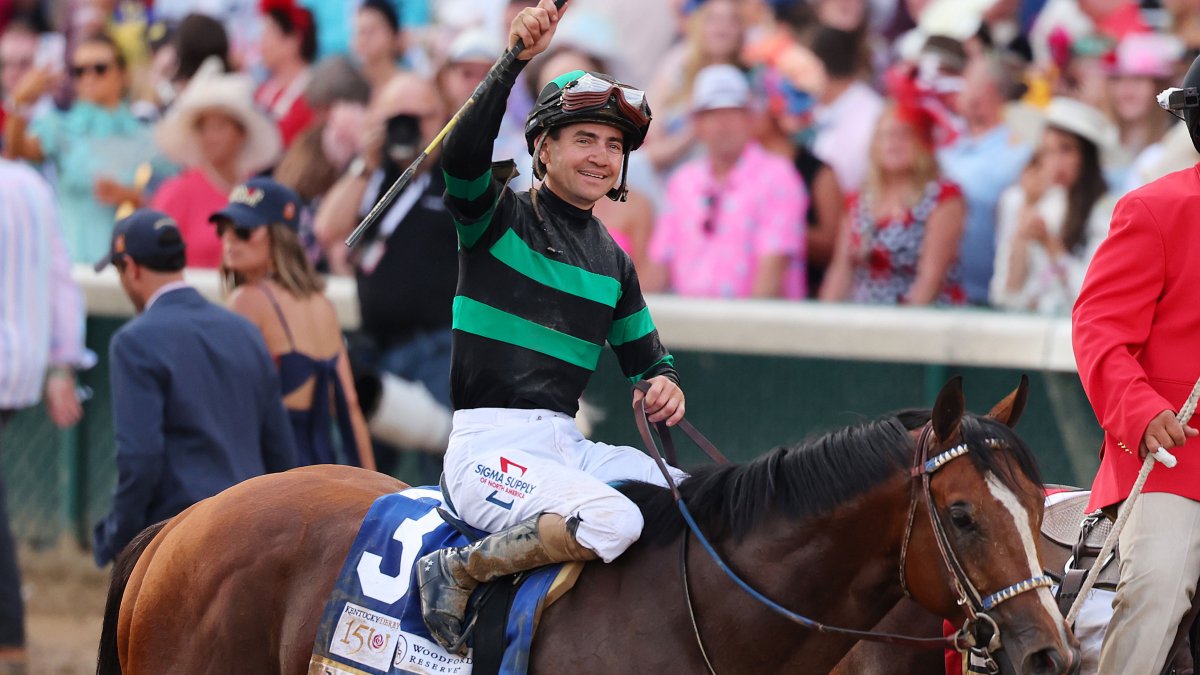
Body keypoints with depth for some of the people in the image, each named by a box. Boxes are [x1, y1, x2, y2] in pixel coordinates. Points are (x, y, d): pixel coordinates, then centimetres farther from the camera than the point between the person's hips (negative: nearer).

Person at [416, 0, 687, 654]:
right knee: (611, 520, -31)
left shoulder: (612, 263, 18)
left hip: (567, 444, 7)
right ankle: (455, 573, -14)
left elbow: (646, 357, 25)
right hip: (489, 445, -7)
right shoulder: (498, 217, -1)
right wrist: (516, 59, -32)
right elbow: (462, 155, -23)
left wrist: (664, 387, -1)